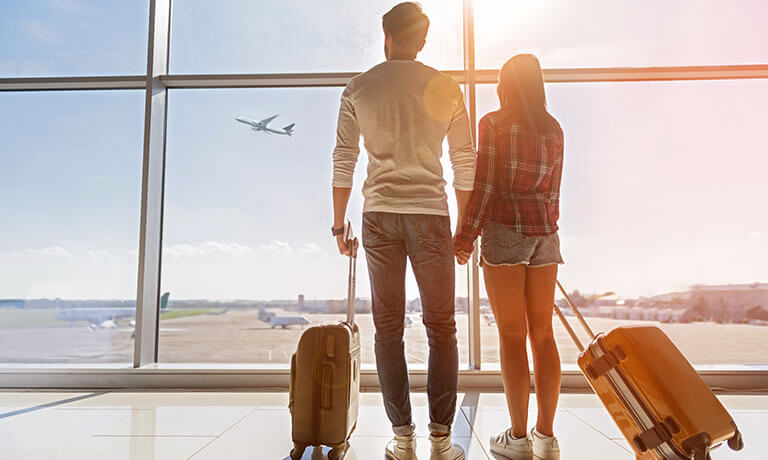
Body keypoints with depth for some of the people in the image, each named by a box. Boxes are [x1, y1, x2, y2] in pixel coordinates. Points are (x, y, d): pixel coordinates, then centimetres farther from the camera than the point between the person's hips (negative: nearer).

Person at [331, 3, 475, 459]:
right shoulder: (446, 88, 6)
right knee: (441, 327, 7)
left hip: (379, 215, 1)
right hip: (431, 214, -1)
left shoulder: (358, 89, 7)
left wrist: (339, 225, 10)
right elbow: (465, 164, 4)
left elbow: (343, 161, 4)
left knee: (388, 327, 7)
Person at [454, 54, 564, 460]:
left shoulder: (493, 123, -2)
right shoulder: (554, 130, 13)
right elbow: (552, 192, 14)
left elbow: (485, 185, -9)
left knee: (511, 335, -1)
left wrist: (466, 236, -4)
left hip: (504, 229, -5)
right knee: (542, 333, 7)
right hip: (544, 232, 5)